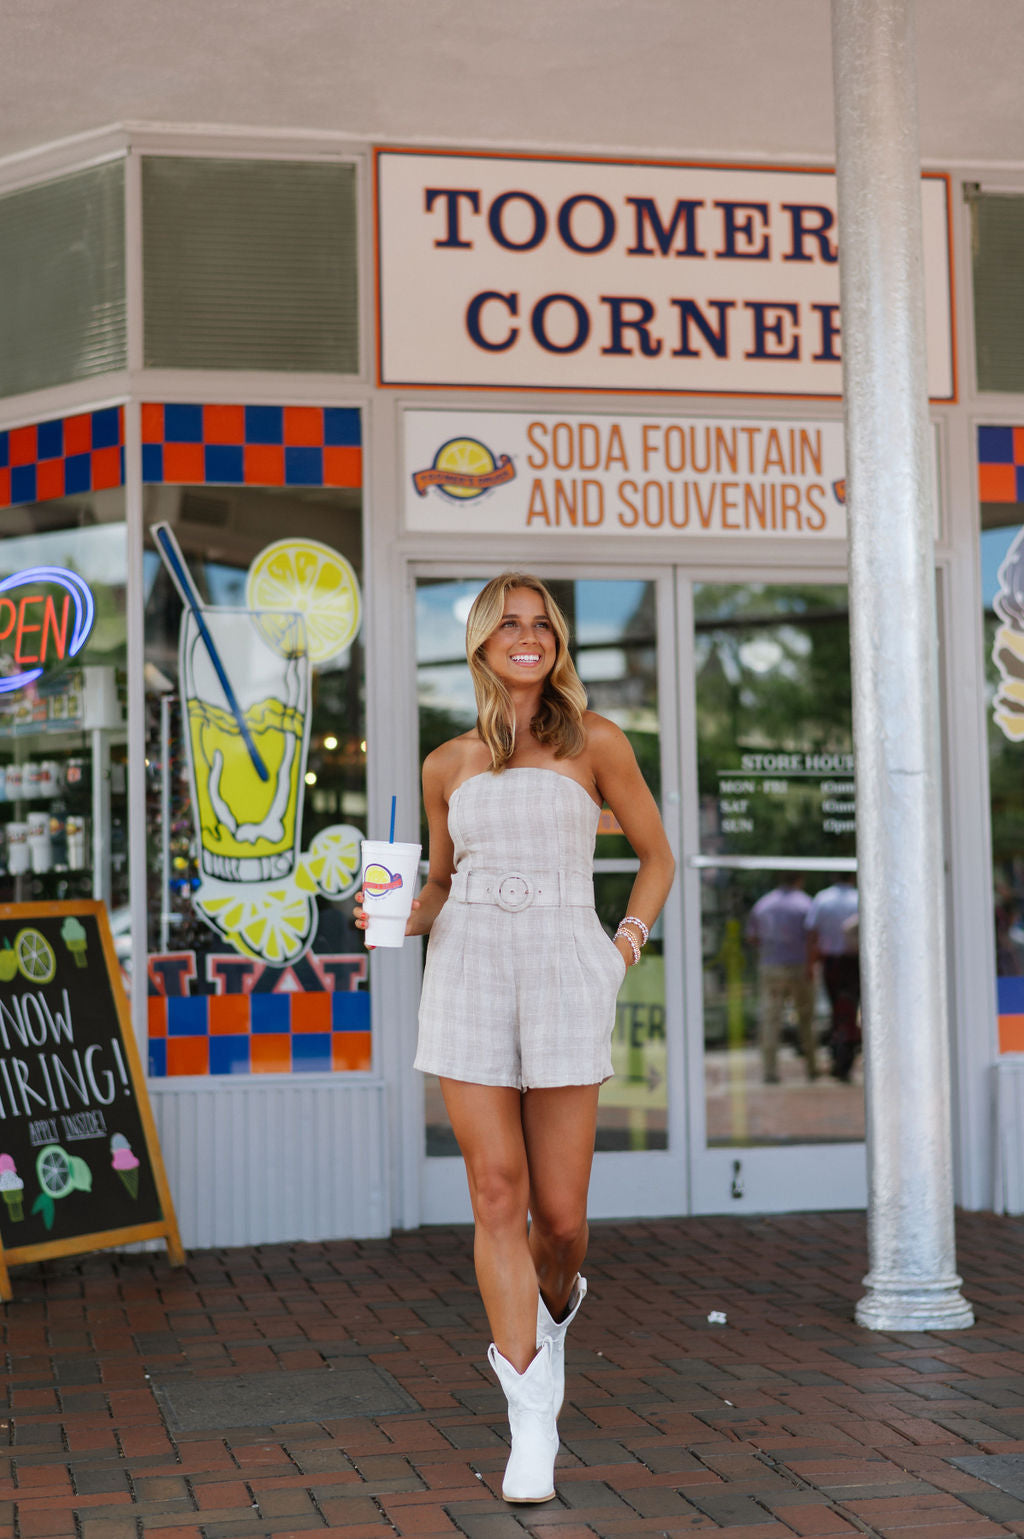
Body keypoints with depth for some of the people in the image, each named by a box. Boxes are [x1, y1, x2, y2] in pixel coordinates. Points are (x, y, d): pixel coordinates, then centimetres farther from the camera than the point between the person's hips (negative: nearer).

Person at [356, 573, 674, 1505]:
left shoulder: (595, 744, 6)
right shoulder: (449, 766, 12)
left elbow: (657, 857, 14)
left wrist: (626, 948, 1)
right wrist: (405, 918, 2)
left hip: (565, 979, -1)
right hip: (469, 973, 1)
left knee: (561, 1216, 1)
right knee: (498, 1197, -5)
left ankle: (555, 1309, 38)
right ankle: (533, 1425, 2)